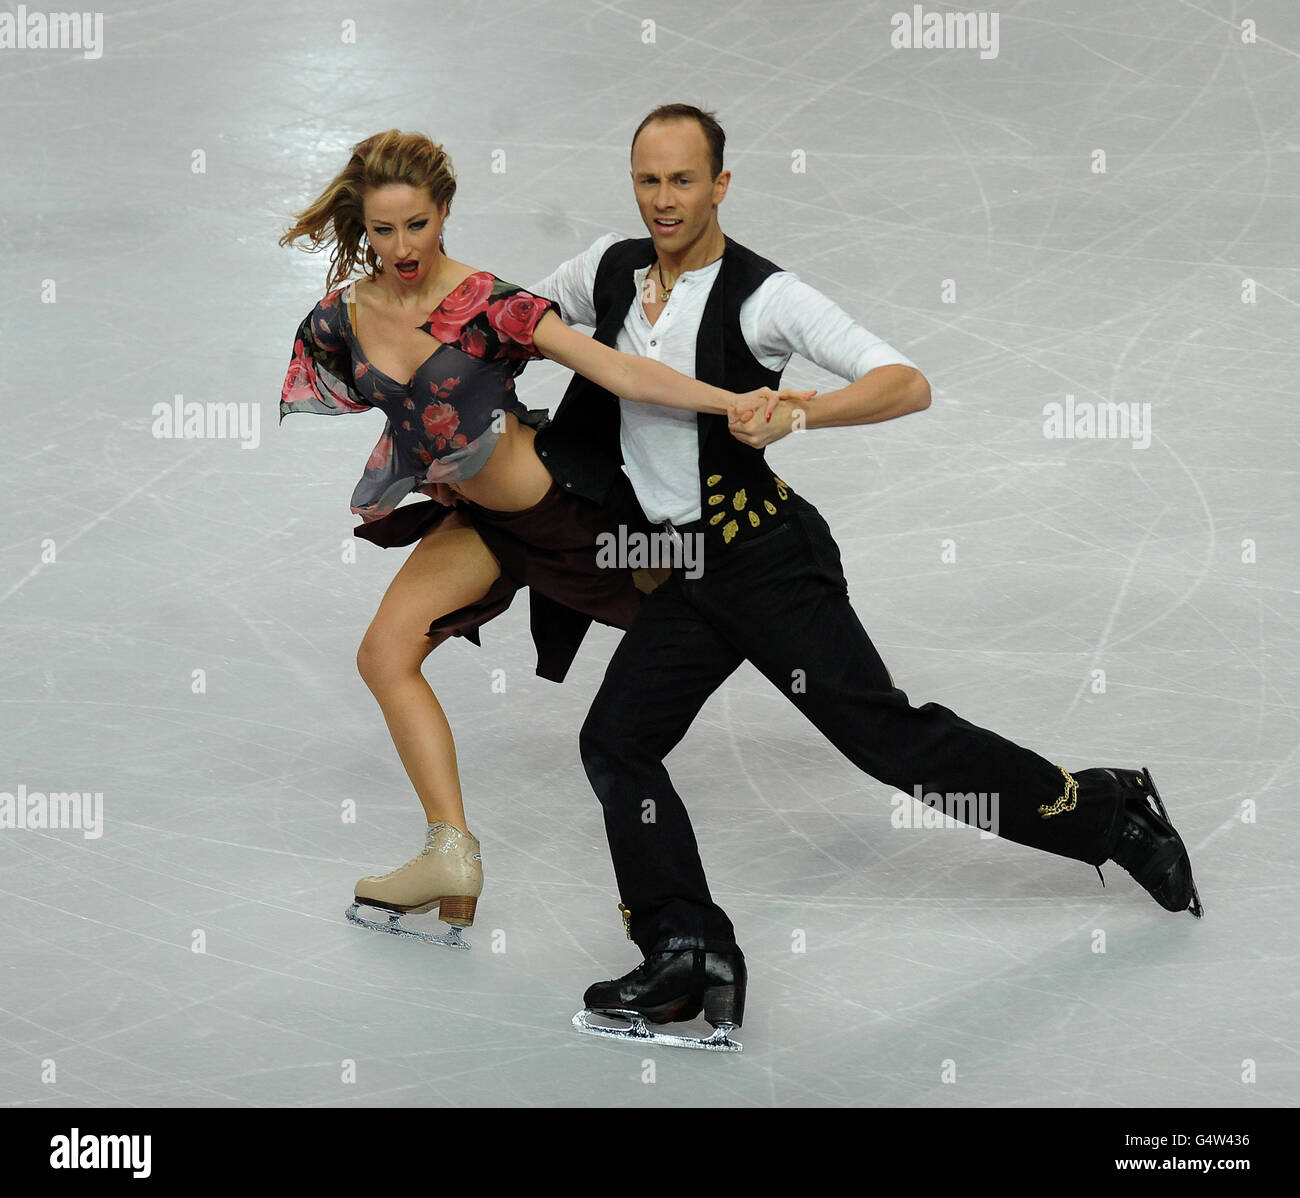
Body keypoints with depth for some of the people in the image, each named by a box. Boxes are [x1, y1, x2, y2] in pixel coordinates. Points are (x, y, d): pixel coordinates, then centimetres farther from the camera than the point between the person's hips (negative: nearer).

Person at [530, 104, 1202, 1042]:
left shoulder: (763, 295, -15)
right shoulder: (611, 270, 5)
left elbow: (907, 386, -24)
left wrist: (796, 415, -37)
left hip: (765, 556, -7)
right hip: (685, 574, 7)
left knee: (884, 732, -9)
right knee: (615, 742, -3)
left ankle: (1111, 813, 7)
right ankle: (688, 956, -2)